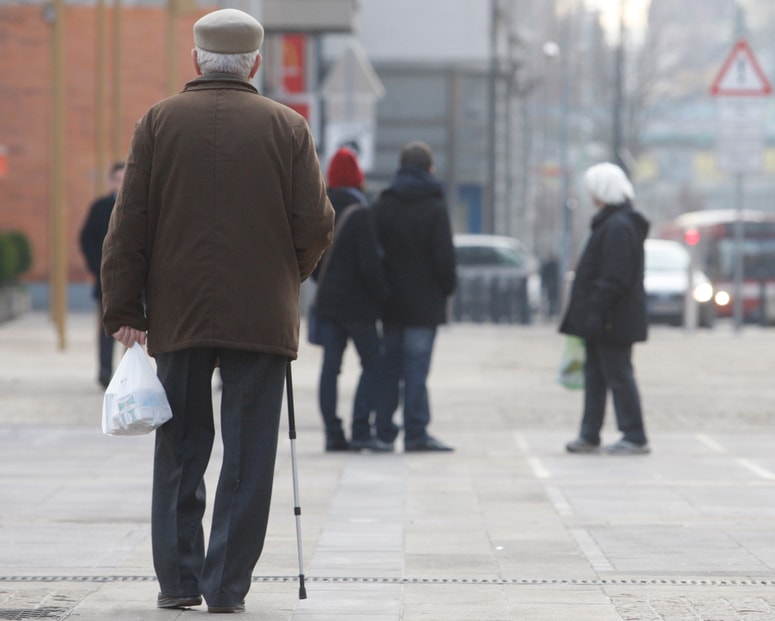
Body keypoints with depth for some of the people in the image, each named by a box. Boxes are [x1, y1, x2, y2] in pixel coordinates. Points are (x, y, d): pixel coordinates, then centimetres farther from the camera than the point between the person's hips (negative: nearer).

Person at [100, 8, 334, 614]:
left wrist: (124, 310, 2)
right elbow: (316, 226, -1)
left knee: (180, 453, 10)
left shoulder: (158, 121, 2)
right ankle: (227, 586, 1)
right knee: (248, 456, 3)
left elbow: (129, 224, -1)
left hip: (177, 314, 1)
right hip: (262, 316, -1)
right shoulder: (288, 126, 0)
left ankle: (178, 581, 11)